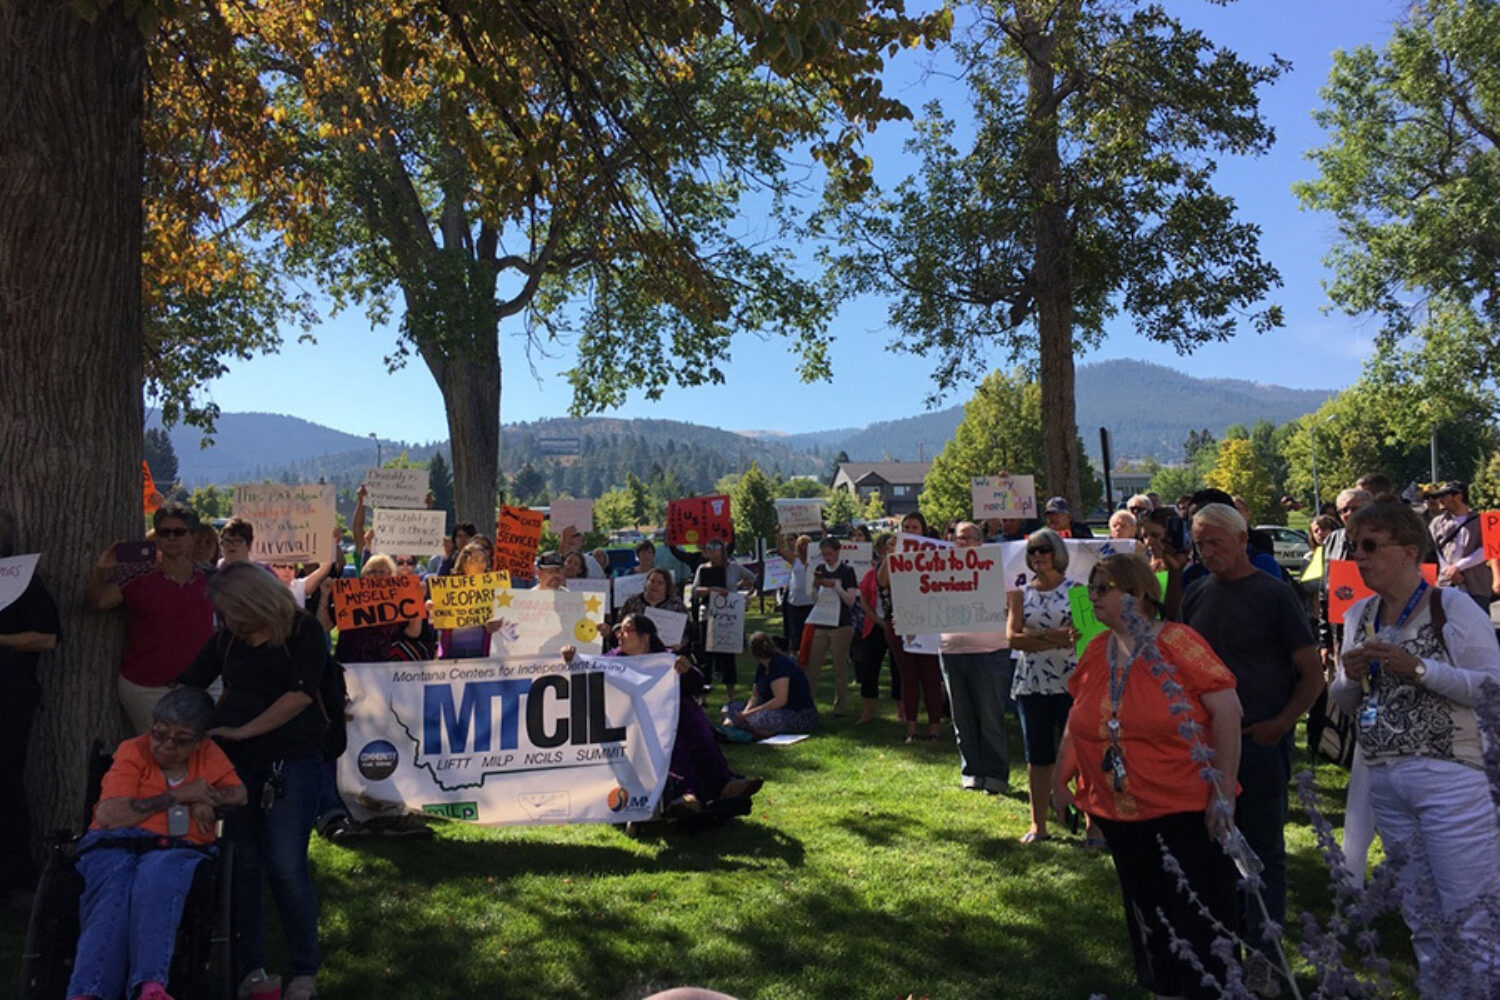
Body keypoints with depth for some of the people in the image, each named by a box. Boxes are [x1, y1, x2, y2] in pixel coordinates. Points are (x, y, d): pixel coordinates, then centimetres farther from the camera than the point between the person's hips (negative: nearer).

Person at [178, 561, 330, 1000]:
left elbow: (300, 695, -14)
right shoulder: (225, 639, 10)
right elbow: (188, 686, 13)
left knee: (286, 868, -5)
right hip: (236, 762, 5)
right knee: (242, 864, 7)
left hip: (292, 763, -4)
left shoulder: (303, 631, -5)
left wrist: (242, 731, -16)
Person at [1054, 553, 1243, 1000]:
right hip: (1120, 813, 6)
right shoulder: (1096, 651, 4)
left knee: (1200, 920, 6)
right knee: (1147, 918, 18)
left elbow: (1228, 711, -15)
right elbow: (1078, 719, 14)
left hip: (1186, 811, -6)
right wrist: (1060, 779, 13)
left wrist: (1224, 792, -16)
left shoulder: (1176, 641, -13)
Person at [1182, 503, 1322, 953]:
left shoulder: (1274, 594, -6)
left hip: (1260, 741, -5)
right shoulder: (1196, 594, 8)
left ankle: (1265, 954, 13)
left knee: (1264, 849, 4)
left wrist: (1280, 724, -15)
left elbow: (1313, 673, -6)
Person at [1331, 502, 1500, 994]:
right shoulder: (1357, 616, 10)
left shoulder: (1454, 608, -9)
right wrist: (1350, 676, -5)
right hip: (1384, 783, 6)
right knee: (1422, 921, 18)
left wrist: (1419, 667, -21)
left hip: (1450, 778, -6)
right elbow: (1343, 702, 16)